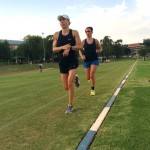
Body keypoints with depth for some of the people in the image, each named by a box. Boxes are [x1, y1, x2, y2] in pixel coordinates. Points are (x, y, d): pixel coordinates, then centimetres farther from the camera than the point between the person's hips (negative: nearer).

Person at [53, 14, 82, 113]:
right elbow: (54, 49, 0)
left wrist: (69, 47, -22)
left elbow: (80, 46, -7)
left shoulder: (74, 32, -3)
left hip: (73, 61, -3)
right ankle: (75, 79, 41)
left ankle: (70, 106, 2)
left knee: (70, 83, -17)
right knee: (66, 87, 6)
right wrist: (62, 47, -19)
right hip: (62, 62, 3)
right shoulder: (56, 34, 3)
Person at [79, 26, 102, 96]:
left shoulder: (95, 41, -2)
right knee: (88, 77, 4)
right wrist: (81, 56, -12)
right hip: (86, 61, 1)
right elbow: (80, 50, 6)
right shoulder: (83, 41, -2)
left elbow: (100, 48, 11)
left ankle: (92, 90, 4)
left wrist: (98, 50, -11)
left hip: (94, 60, -1)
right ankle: (91, 78, 43)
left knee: (92, 75, -15)